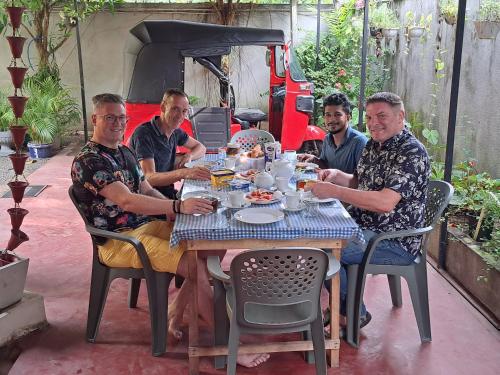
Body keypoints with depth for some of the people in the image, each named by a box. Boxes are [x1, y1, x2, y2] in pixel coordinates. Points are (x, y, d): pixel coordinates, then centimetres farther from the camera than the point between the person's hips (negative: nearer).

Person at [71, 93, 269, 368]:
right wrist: (179, 206, -36)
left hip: (146, 225, 9)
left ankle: (176, 312, 6)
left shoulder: (124, 153, 13)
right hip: (118, 241, -9)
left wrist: (177, 209, -4)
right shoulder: (87, 161, -16)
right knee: (197, 265, -24)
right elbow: (126, 201, -28)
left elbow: (148, 191, 16)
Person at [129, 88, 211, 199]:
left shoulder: (175, 131, 8)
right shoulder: (144, 133, -15)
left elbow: (201, 147, 24)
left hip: (168, 193, 7)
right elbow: (149, 178, -25)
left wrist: (189, 156, 0)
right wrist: (184, 173, -40)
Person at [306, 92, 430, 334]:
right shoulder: (373, 145, 9)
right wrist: (337, 176, 0)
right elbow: (360, 184, 21)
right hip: (363, 227, 10)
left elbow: (385, 202, -31)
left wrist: (333, 191, -30)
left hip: (395, 242, -10)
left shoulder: (412, 152, -20)